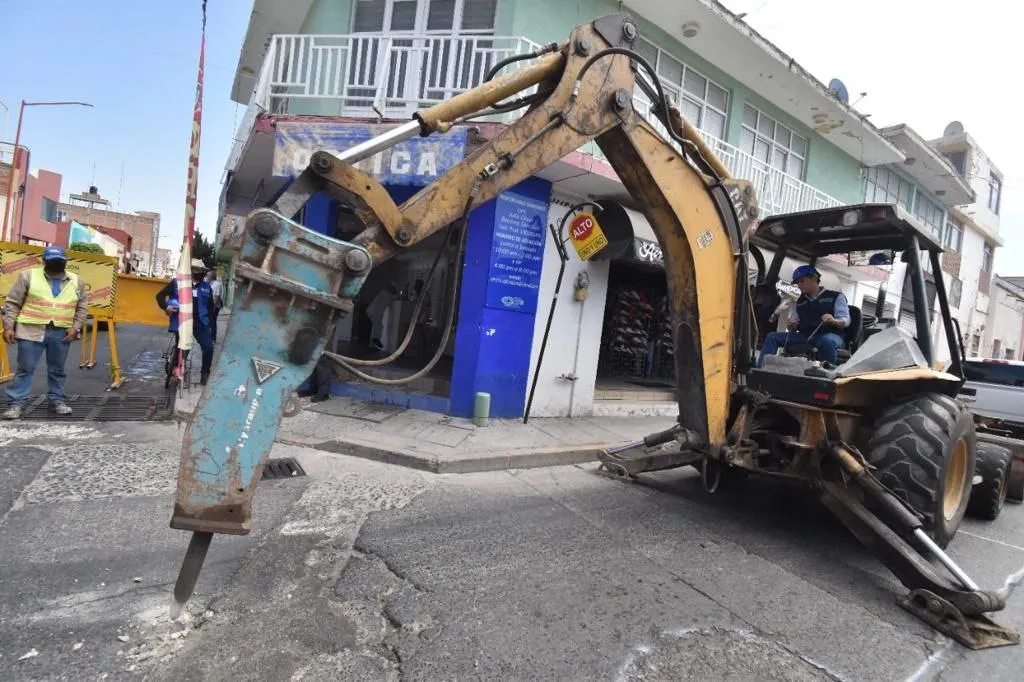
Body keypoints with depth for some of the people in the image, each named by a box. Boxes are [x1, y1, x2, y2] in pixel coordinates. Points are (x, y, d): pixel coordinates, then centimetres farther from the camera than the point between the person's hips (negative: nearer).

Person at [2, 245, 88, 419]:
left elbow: (82, 307, 11)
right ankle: (16, 402, 9)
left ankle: (56, 399, 23)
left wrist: (76, 327, -1)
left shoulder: (76, 281, 7)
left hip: (61, 333, 2)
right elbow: (12, 303, 2)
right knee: (25, 368, 2)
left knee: (57, 369, 11)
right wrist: (8, 326, -4)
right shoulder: (28, 276, 0)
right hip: (31, 331, -2)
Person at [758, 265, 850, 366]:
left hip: (831, 336, -4)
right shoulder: (799, 302, 21)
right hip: (805, 337, 5)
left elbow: (845, 320, -3)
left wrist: (834, 321, -26)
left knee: (827, 341, -41)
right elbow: (793, 328, 18)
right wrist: (791, 326, -7)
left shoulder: (835, 296, 9)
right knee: (772, 337, -13)